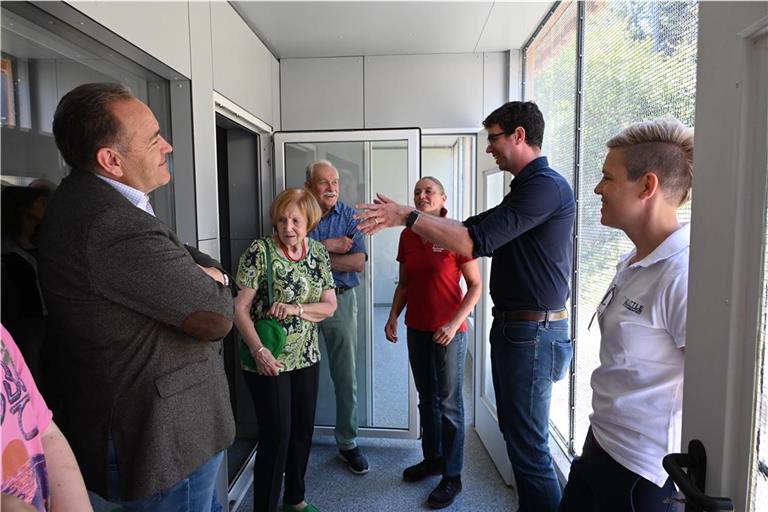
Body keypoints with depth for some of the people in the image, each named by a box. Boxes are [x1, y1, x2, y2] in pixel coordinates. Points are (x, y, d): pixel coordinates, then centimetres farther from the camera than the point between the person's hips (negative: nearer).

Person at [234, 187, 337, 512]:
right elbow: (239, 307, -13)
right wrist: (258, 349, -22)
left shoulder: (318, 252, 2)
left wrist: (296, 308, -16)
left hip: (306, 357, 5)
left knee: (303, 429, 16)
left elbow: (330, 305, 1)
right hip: (268, 360, -5)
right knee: (277, 434, 1)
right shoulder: (260, 251, -12)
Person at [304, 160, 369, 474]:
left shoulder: (349, 216, 3)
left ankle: (348, 443, 23)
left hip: (341, 299, 0)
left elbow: (358, 262, -9)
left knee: (346, 377, 6)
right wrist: (327, 246, -14)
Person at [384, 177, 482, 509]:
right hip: (417, 329, 5)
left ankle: (452, 476, 21)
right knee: (427, 399, 18)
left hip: (449, 332, -5)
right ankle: (432, 458, 38)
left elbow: (476, 286, -10)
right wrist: (394, 316, 1)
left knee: (449, 403, 5)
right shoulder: (407, 236, 3)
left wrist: (454, 324, -18)